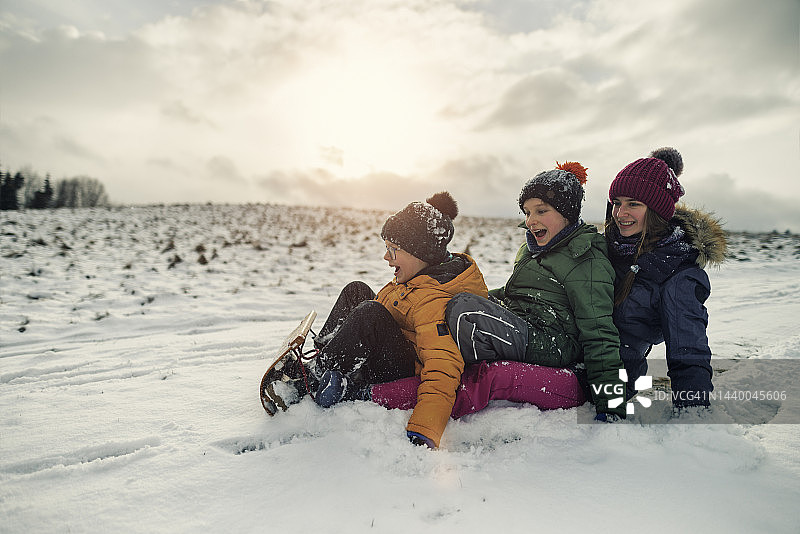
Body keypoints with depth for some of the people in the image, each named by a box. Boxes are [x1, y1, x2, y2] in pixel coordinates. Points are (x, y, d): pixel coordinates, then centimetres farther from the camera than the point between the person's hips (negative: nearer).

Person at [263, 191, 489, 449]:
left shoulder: (434, 301, -31)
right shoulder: (433, 269, 0)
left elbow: (443, 371, -41)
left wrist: (422, 434, -51)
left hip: (413, 375, -11)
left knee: (369, 314, -35)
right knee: (357, 291, 12)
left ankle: (313, 379, -17)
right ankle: (323, 359, 2)